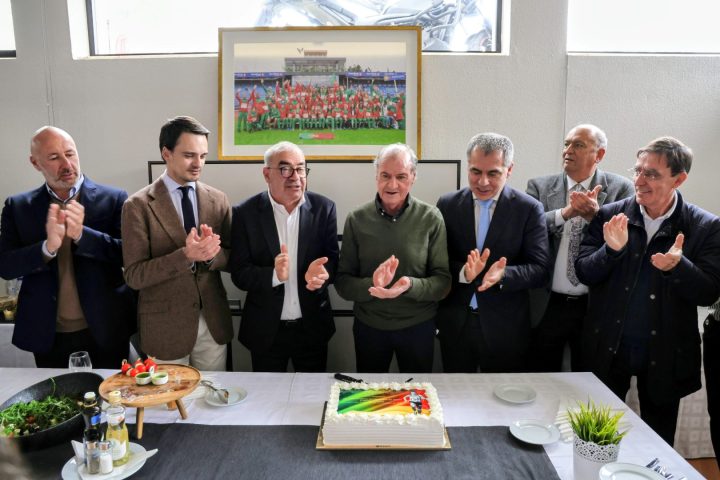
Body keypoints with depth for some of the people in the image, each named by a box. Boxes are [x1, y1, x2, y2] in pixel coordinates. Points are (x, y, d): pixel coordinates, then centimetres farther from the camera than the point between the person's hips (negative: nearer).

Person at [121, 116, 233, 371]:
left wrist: (211, 254, -19)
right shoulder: (138, 206, -10)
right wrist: (186, 256, -27)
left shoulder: (217, 199, 1)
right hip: (165, 326, -3)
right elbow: (134, 275, -13)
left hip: (214, 322, 3)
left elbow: (232, 258, 4)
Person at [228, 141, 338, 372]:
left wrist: (321, 273, -26)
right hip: (265, 330, -1)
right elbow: (239, 273, -10)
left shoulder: (324, 208, -6)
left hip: (313, 327, 1)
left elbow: (332, 258, -3)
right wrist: (274, 275, -29)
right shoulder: (245, 213, -9)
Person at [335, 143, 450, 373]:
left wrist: (410, 285, -29)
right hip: (368, 326, 1)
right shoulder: (357, 220, -6)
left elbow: (443, 282, -9)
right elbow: (342, 283, -6)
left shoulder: (431, 218, -9)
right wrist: (371, 285, -26)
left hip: (418, 326, 0)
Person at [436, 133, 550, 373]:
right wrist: (463, 272, -22)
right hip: (454, 324, 2)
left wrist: (503, 275, -28)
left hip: (505, 327, -1)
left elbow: (540, 269, -9)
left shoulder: (529, 208, -6)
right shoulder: (447, 205, -1)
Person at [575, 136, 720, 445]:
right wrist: (612, 249, -26)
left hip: (665, 353, 0)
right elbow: (583, 273, -7)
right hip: (608, 347, 1)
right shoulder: (610, 216, -6)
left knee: (659, 440, 19)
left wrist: (678, 266, -29)